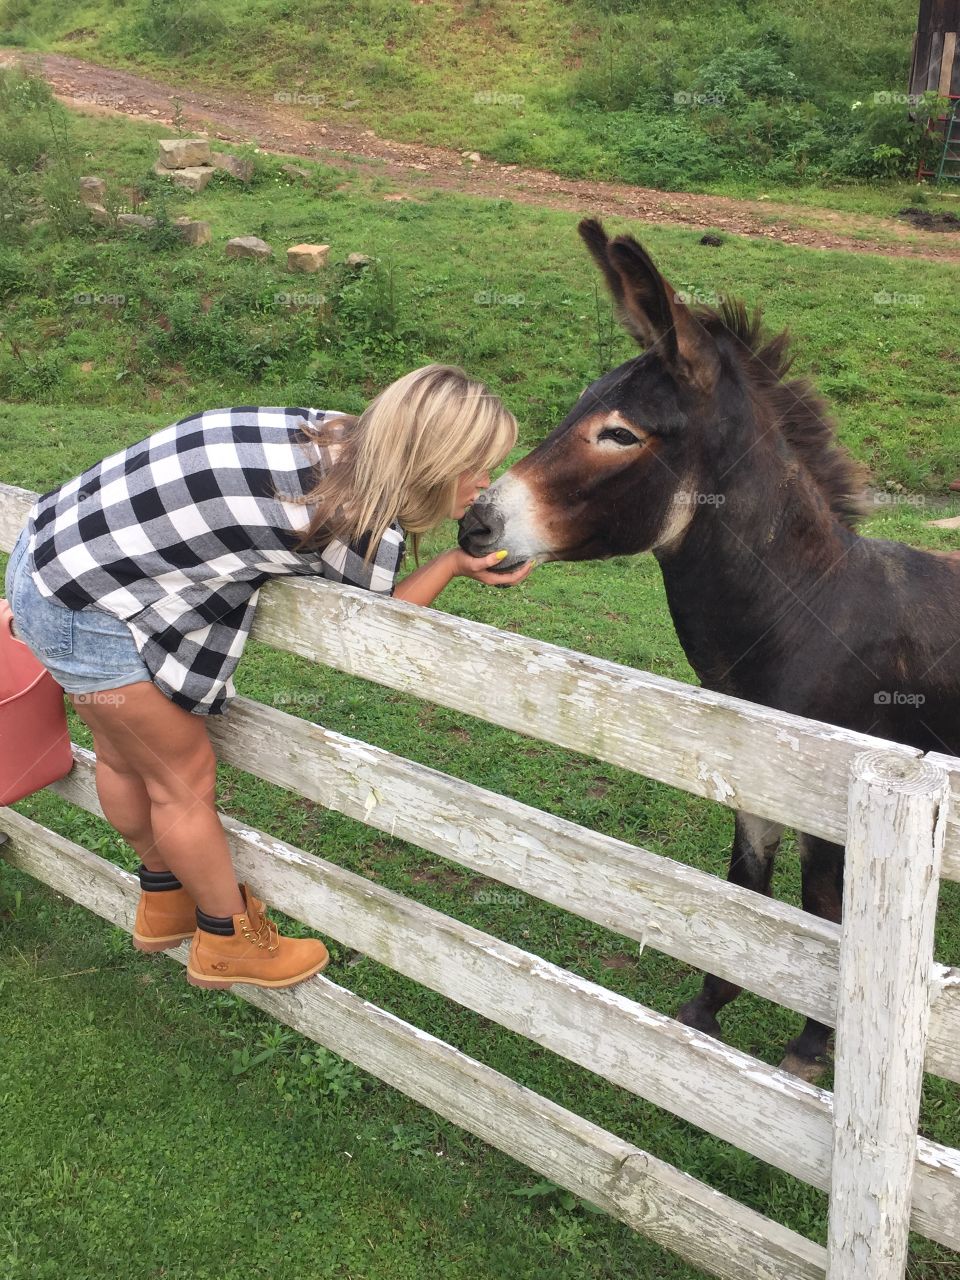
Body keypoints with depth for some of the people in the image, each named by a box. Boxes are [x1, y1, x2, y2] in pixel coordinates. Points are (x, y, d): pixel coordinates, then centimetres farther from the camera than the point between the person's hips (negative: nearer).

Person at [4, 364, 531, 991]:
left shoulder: (328, 432, -3)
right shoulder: (364, 527, -24)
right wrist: (455, 563, 1)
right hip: (85, 612, -9)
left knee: (126, 756, 26)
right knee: (185, 774, 9)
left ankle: (166, 901, 48)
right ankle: (230, 939, 31)